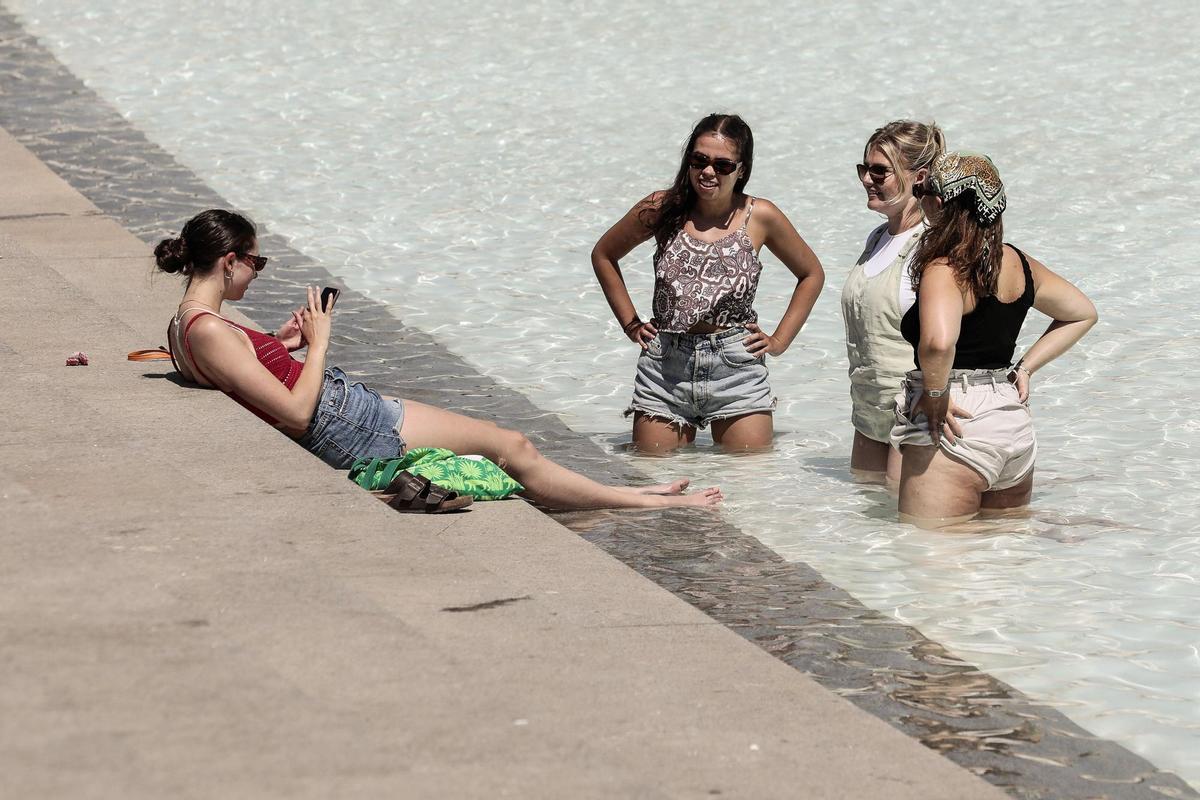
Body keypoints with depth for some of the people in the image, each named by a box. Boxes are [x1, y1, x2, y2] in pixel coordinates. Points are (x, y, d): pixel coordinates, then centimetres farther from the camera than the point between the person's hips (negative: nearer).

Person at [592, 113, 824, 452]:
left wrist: (780, 340, 7)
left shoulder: (760, 217, -1)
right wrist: (630, 324, 11)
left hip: (737, 370, -1)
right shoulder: (662, 209, 1)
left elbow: (812, 274, 15)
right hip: (665, 368, 1)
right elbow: (603, 255, 17)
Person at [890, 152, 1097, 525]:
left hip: (956, 428, -8)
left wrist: (936, 395, -18)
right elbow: (1083, 313, 22)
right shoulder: (1018, 263, 8)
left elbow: (938, 340, -36)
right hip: (1015, 423, 8)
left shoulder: (944, 269, -16)